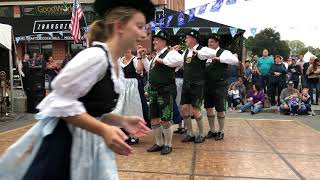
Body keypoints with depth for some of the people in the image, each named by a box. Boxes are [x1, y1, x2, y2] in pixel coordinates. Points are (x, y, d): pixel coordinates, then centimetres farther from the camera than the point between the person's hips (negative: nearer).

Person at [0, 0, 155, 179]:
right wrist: (104, 130, -26)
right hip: (60, 139, -9)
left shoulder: (118, 70, 7)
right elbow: (62, 103, -23)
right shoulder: (96, 56, -20)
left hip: (86, 141, 9)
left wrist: (123, 121, 0)